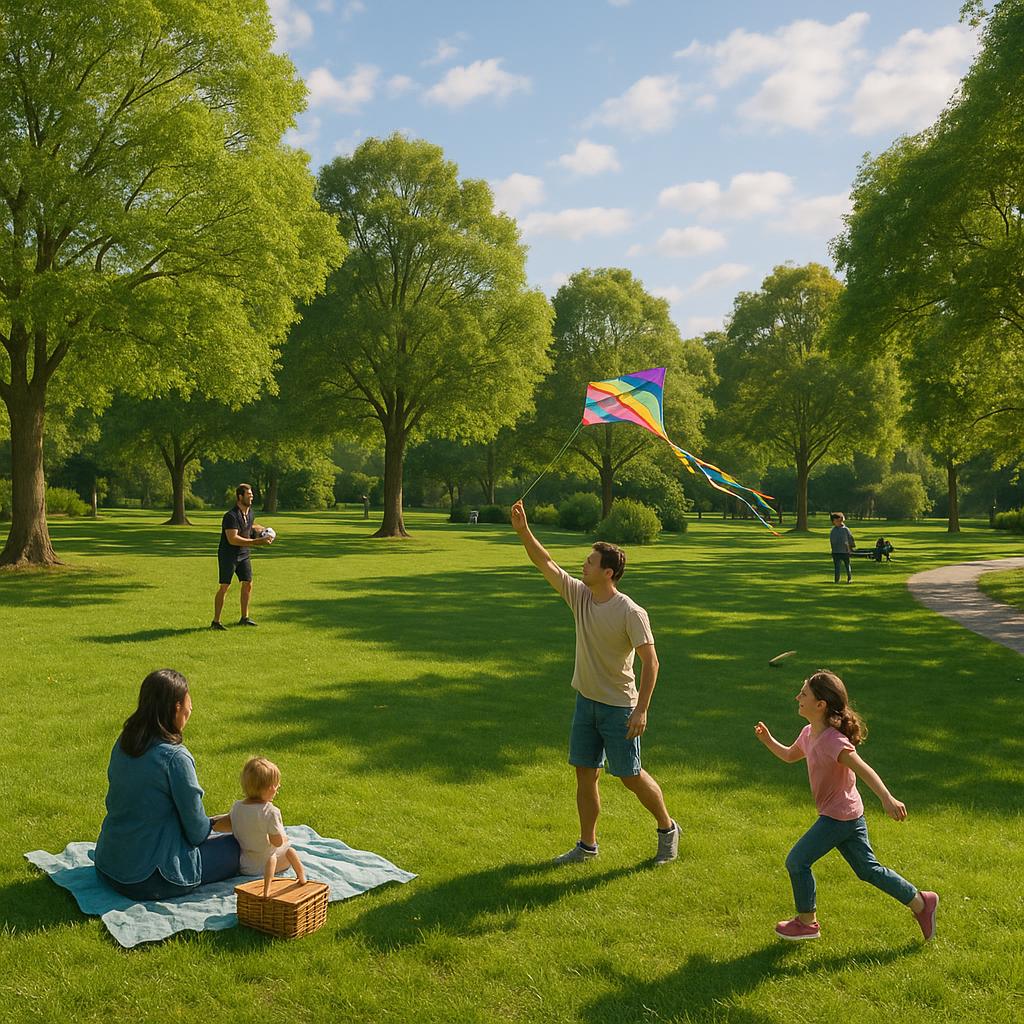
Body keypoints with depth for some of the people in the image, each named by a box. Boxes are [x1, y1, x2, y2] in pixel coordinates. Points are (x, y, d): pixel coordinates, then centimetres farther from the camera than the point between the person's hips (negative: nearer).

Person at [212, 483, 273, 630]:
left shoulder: (250, 512, 5)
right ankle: (216, 622, 0)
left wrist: (262, 530, 10)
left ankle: (244, 618, 19)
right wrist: (256, 542, -33)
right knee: (224, 587, -7)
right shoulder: (231, 516, -22)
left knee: (248, 584, 7)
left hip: (243, 554, 8)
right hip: (228, 555, -8)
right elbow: (233, 539, -31)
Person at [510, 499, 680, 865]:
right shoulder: (579, 595, -2)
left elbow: (651, 662, -20)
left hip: (619, 707, -6)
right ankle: (587, 845, 25)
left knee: (630, 776, 5)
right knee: (585, 774, 11)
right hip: (586, 701, 6)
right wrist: (523, 531, -12)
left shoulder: (630, 613, -20)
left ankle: (667, 828, 29)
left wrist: (641, 710, -23)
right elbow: (545, 564, 0)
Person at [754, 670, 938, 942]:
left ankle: (807, 921, 14)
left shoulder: (832, 740, -24)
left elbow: (864, 770, -32)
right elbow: (789, 756, 21)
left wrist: (888, 800, -39)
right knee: (868, 870, 17)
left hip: (839, 817, -9)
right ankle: (920, 902, 26)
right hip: (848, 816, 9)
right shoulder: (809, 733, 4)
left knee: (797, 861, -2)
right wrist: (768, 740, 5)